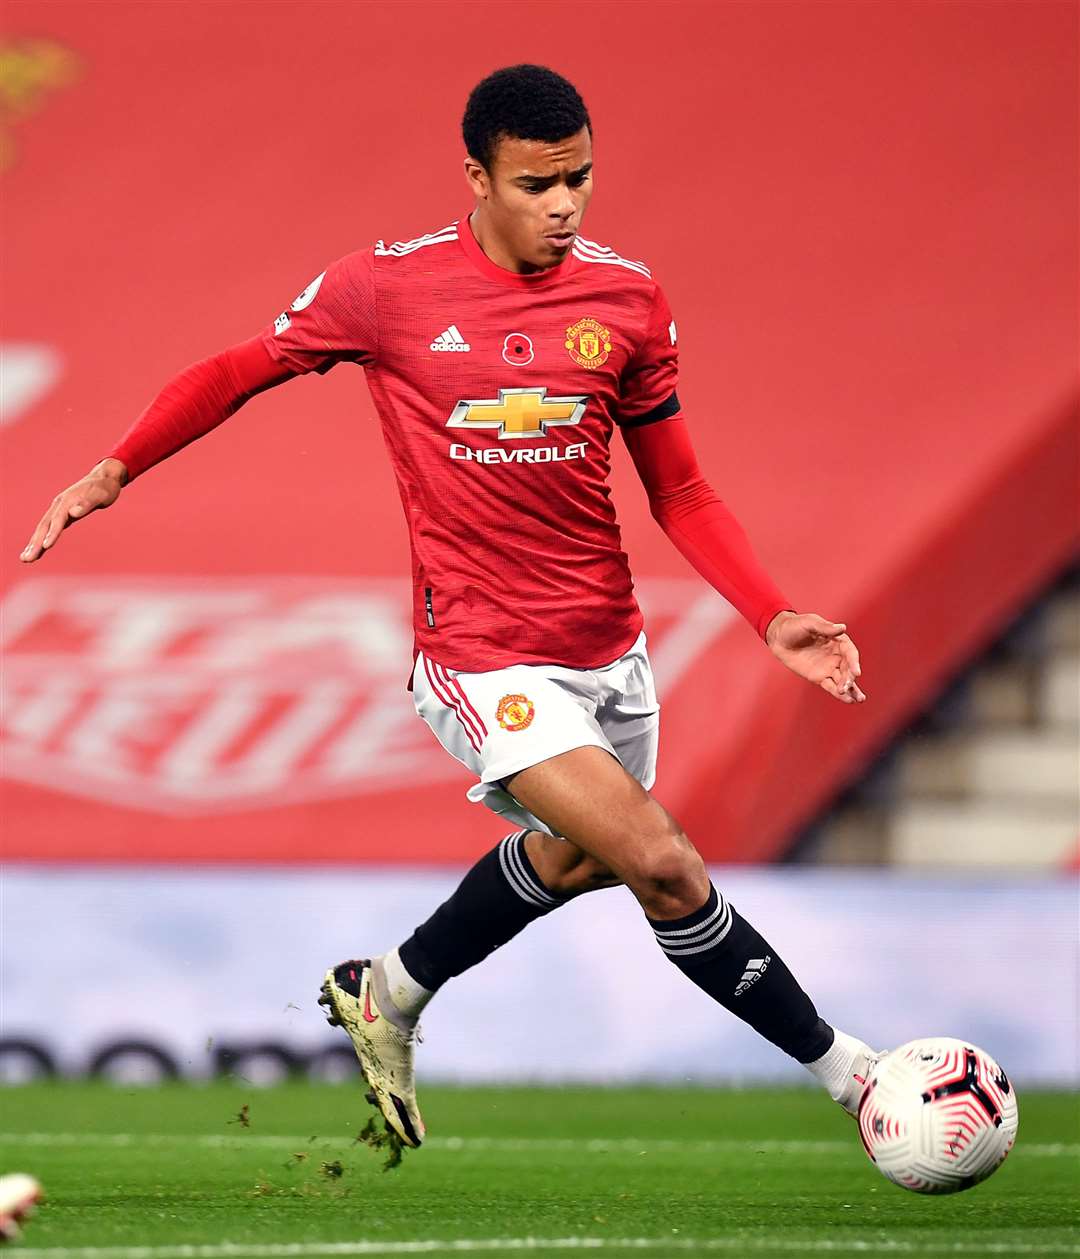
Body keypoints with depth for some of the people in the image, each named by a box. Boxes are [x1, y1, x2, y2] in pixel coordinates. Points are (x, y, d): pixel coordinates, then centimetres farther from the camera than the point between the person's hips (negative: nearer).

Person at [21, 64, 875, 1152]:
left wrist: (773, 619, -3)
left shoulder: (627, 298, 0)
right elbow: (239, 371, 7)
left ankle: (389, 995, 49)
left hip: (608, 645, 6)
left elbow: (678, 491, 8)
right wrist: (115, 469, -1)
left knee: (575, 855, 25)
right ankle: (843, 1071, -4)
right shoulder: (389, 289, -9)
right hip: (485, 655, -6)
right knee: (664, 866, -17)